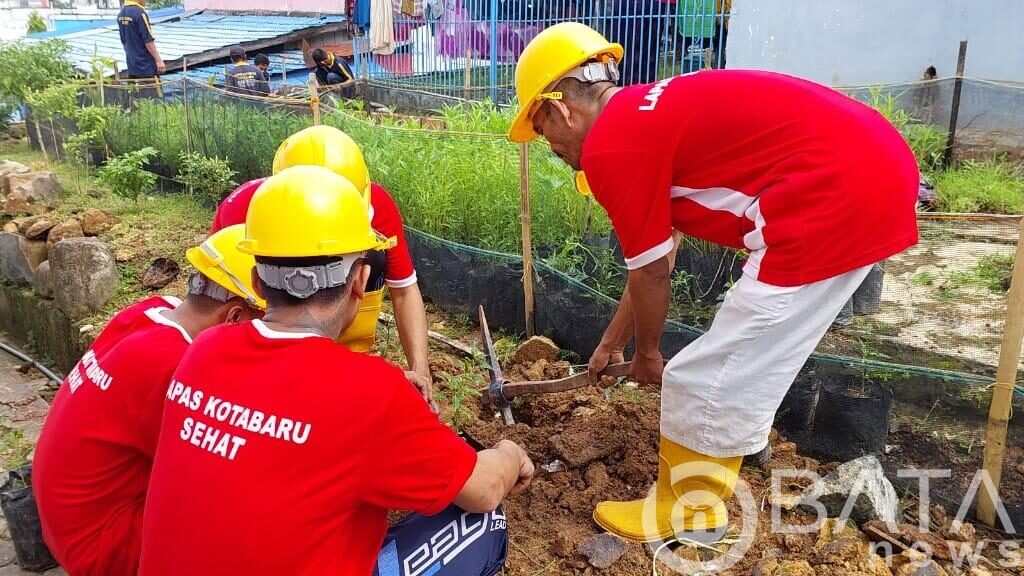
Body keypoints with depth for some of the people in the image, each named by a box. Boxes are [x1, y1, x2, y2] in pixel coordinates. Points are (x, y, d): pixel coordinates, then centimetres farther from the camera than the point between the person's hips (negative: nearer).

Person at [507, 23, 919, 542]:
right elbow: (654, 259, 27)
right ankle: (700, 492, 41)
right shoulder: (647, 114, 20)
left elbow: (651, 273, 0)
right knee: (742, 371, 23)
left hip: (832, 194, -10)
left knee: (710, 379, 3)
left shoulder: (609, 146, -9)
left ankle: (684, 512, 24)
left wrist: (646, 353, 19)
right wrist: (612, 341, 37)